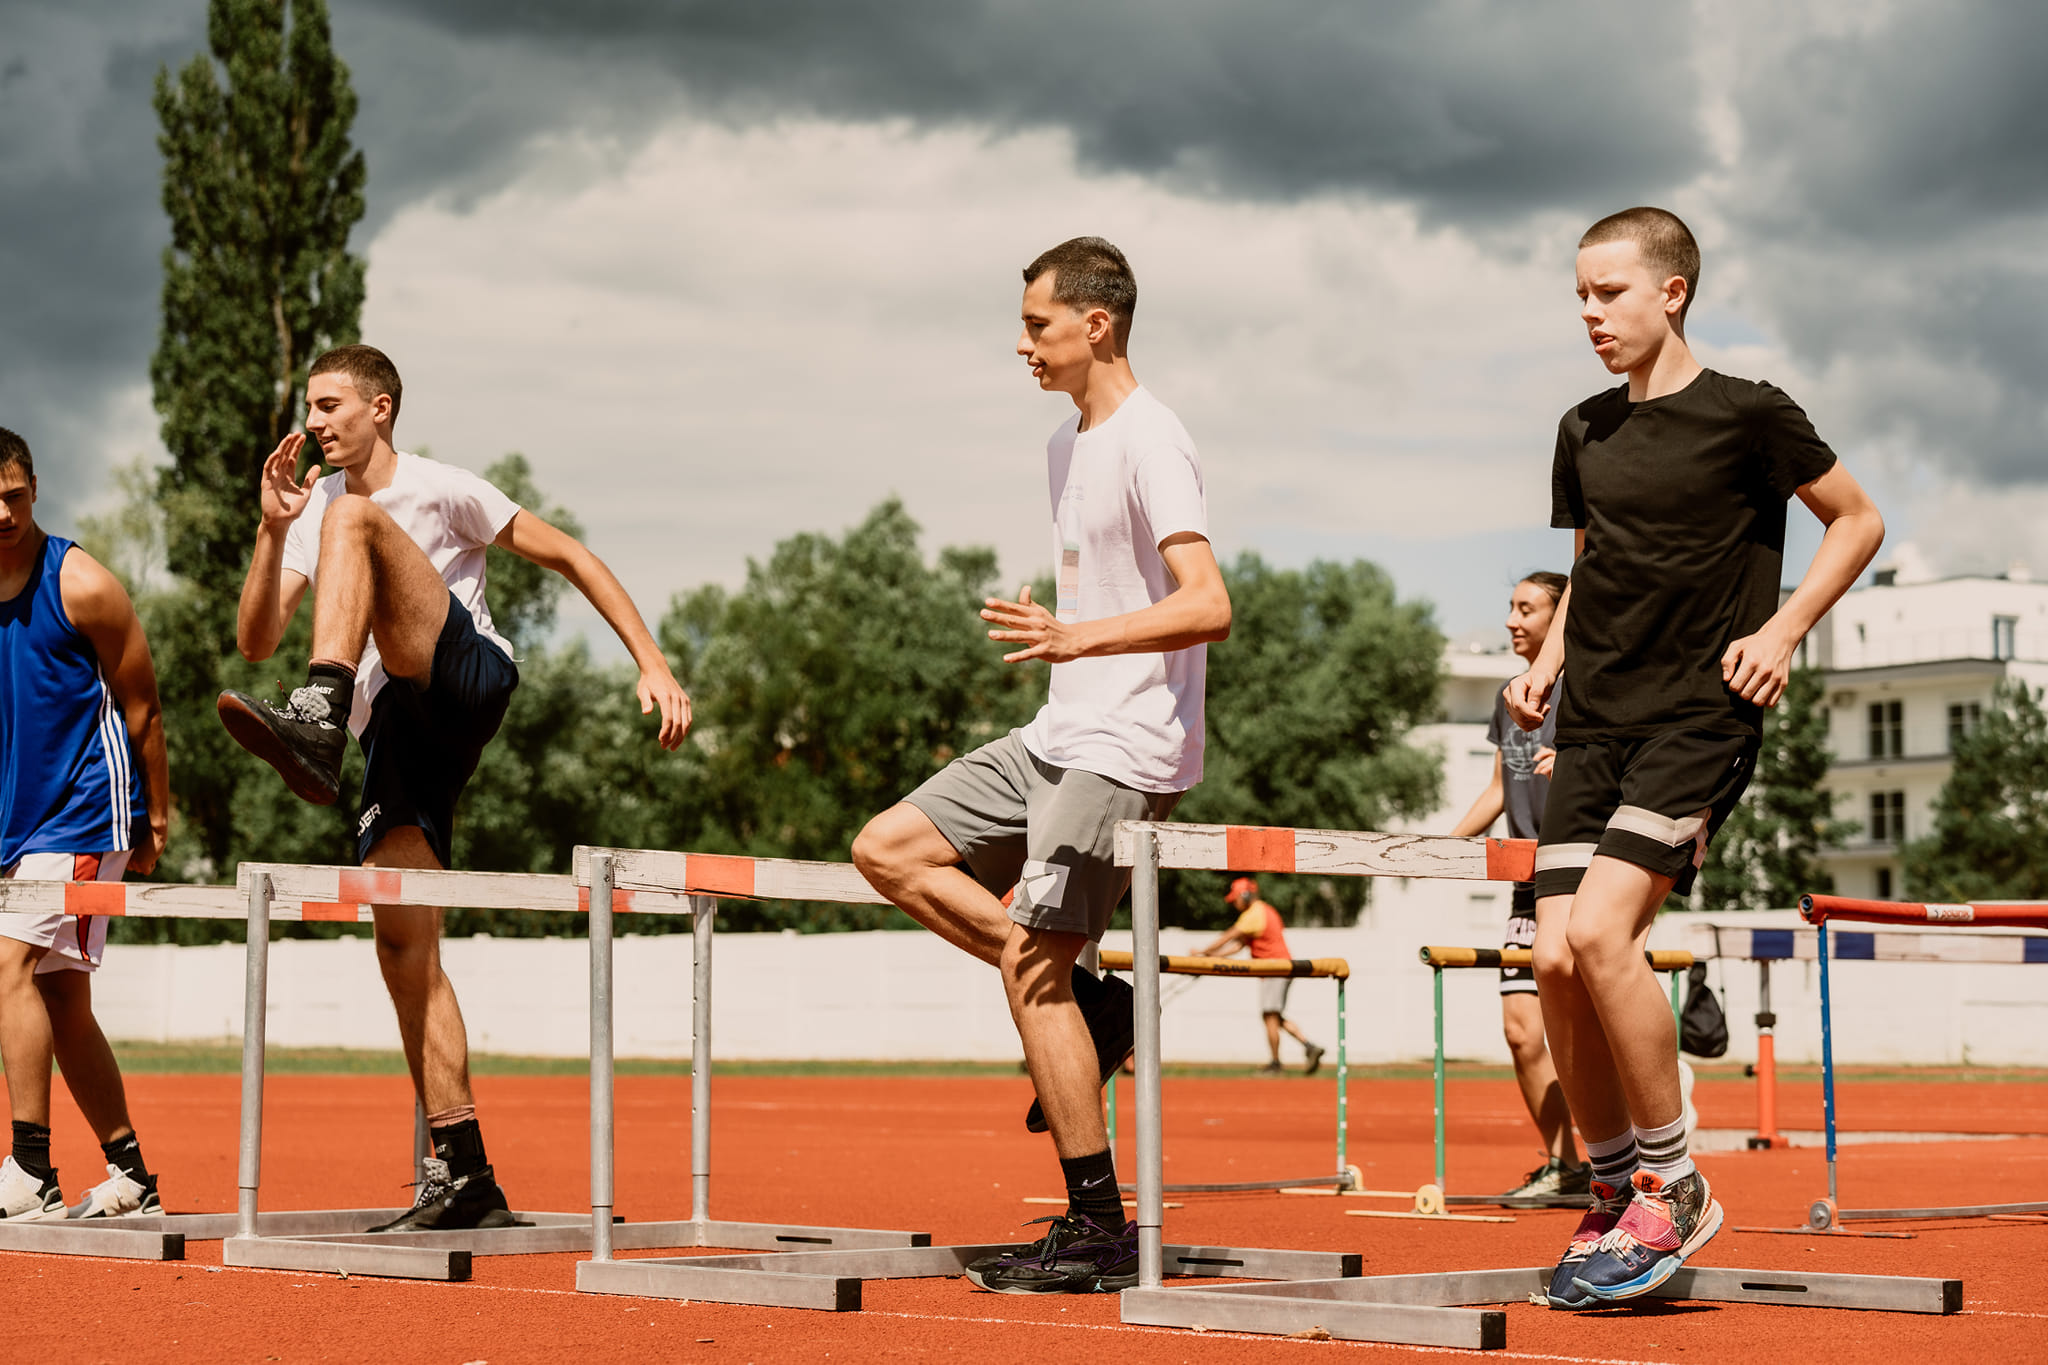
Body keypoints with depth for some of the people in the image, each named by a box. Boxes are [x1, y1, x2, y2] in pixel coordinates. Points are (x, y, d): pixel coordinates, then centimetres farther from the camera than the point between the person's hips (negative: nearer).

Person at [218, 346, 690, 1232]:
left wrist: (651, 663, -3)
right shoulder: (313, 510, 19)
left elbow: (570, 557, 6)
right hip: (395, 732, 6)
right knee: (403, 941, -6)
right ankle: (462, 1176, -3)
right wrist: (271, 530, -7)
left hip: (467, 679, -6)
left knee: (352, 519, -24)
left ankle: (318, 721, -46)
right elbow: (255, 641, 7)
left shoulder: (440, 488, 5)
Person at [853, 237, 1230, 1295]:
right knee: (888, 849, 6)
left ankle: (1100, 1232, -5)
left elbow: (1209, 607, -25)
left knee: (1030, 963, -11)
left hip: (1126, 750, -10)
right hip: (1057, 735, 10)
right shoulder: (1068, 447, 15)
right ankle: (1087, 1003, 6)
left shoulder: (1149, 442, -14)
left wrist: (1076, 639, -34)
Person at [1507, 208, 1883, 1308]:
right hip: (1594, 722, 6)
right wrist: (1547, 661, 10)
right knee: (1556, 958, -6)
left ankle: (1673, 1187, -6)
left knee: (1599, 933, -22)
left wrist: (1783, 630, -6)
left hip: (1699, 714, -6)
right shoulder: (1584, 432, 13)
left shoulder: (1746, 415, -3)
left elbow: (1857, 522, 6)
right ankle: (1614, 1196, 11)